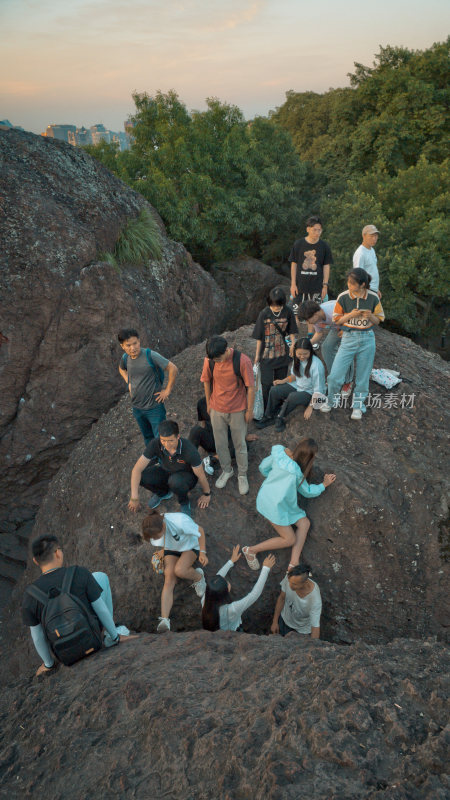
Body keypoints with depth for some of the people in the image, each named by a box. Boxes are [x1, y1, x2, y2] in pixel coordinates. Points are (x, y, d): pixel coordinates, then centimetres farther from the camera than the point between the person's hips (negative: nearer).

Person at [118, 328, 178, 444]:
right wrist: (129, 383, 8)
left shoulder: (150, 355, -22)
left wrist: (167, 390, -15)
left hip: (154, 407, -6)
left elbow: (173, 369, -21)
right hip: (137, 408, 6)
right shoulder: (125, 358, -3)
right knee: (147, 437, 23)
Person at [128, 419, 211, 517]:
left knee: (176, 481, -39)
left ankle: (184, 501, -3)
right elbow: (137, 469, -24)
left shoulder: (190, 450, -36)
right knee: (141, 476, -23)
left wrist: (207, 494, -4)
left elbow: (200, 475, -19)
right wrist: (134, 498, -26)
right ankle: (163, 493, 9)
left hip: (186, 476, -3)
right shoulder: (155, 444, -28)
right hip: (166, 472, 4)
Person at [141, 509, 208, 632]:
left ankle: (198, 577, 2)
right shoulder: (153, 529, -24)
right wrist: (163, 550, 1)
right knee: (169, 580, -16)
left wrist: (202, 552, -20)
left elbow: (200, 531, -23)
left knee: (179, 570, -31)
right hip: (171, 549, 4)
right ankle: (164, 619, -18)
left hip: (190, 546, -4)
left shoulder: (180, 522, -42)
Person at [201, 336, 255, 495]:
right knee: (220, 443, 16)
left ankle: (242, 475, 32)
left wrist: (249, 410, -8)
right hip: (217, 409, 3)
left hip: (237, 410, -3)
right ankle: (226, 470, 40)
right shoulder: (209, 360, -14)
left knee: (240, 444, 12)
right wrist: (208, 403, 10)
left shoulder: (242, 361, -24)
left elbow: (250, 387, -14)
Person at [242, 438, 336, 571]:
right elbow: (307, 492, -2)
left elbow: (263, 467, 9)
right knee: (289, 540, 1)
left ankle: (294, 564, 1)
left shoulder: (281, 452, -6)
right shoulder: (296, 473, -22)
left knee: (304, 523, 4)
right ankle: (251, 550, 8)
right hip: (273, 505, -9)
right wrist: (324, 484, 13)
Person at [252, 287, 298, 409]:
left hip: (282, 353, 2)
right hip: (267, 354, -2)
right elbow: (259, 337, -4)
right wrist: (257, 355, 1)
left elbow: (292, 332, 6)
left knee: (281, 381, 13)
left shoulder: (288, 312, -7)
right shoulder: (264, 314, -12)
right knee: (267, 383, -1)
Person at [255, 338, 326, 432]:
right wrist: (283, 381, -2)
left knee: (293, 397, -35)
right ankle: (268, 417, 5)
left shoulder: (316, 365, -26)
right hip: (298, 386, 7)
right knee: (274, 391, -12)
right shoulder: (297, 359, -4)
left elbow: (318, 389, -22)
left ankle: (281, 418, -9)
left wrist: (310, 406, -24)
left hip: (310, 392, -7)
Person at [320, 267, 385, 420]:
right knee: (335, 375, -6)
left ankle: (358, 405, 29)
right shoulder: (343, 297, -6)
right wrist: (351, 315, -17)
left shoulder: (373, 298, -4)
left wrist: (370, 316, -16)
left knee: (363, 376, 9)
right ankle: (332, 401, 22)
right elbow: (336, 320, 0)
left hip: (367, 339, 0)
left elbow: (378, 320, 5)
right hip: (348, 338, 0)